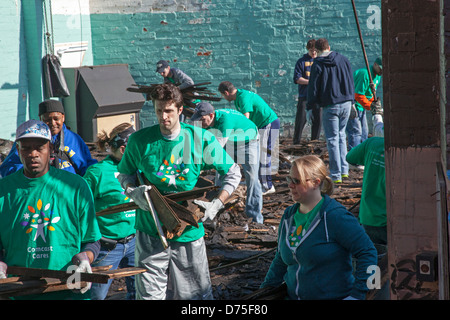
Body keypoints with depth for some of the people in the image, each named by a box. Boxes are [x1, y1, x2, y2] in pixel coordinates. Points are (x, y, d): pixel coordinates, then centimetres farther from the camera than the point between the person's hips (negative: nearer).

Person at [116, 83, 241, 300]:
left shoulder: (201, 140, -4)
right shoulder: (139, 140, -3)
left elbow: (232, 173, 6)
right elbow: (124, 174, 12)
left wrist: (216, 205, -7)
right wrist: (134, 193, -10)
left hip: (188, 231, 0)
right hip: (150, 232, 0)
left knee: (197, 294, 8)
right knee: (149, 295, 0)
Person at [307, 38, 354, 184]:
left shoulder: (317, 65, -7)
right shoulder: (343, 60, 6)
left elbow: (313, 88, -6)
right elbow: (350, 82, 12)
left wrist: (310, 107, 2)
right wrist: (351, 101, 21)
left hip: (330, 106, -4)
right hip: (346, 103, 4)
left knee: (332, 139, 1)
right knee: (341, 135, 19)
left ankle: (336, 175, 1)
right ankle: (344, 170, 17)